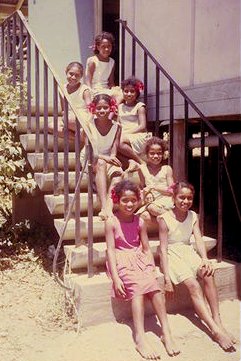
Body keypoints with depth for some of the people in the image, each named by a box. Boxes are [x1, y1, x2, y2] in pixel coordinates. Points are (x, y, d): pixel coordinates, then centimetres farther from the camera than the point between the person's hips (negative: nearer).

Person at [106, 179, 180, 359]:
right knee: (137, 288, -27)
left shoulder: (140, 222, 9)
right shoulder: (112, 222, -3)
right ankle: (140, 337, -33)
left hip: (140, 258, 4)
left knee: (155, 286, -21)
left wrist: (152, 269, -1)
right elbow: (111, 249, -7)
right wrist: (115, 277, -15)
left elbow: (146, 248, 12)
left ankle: (166, 332, -20)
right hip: (122, 260, -4)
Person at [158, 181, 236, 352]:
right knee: (193, 285, -25)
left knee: (208, 275, -24)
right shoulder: (165, 218, -10)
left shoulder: (193, 216, 5)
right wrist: (167, 277, -18)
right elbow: (163, 249, -12)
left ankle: (217, 321, -20)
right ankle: (216, 330, -28)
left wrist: (205, 259, -23)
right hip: (172, 255, -5)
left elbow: (199, 240, -3)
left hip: (188, 252, 5)